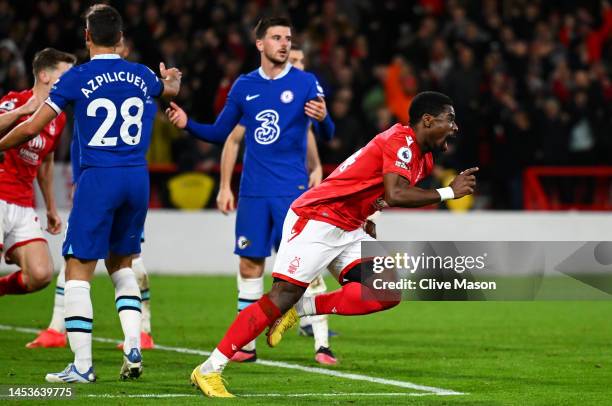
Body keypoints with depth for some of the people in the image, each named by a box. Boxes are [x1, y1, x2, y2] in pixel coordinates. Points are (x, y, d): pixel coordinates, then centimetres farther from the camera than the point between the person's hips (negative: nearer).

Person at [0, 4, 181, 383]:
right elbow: (171, 88, 36)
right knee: (121, 264, 21)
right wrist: (170, 79, 60)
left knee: (78, 270, 1)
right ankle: (133, 348, 7)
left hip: (98, 179, -5)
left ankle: (82, 365, -4)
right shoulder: (143, 76, 9)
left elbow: (31, 128, -4)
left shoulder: (77, 78, -5)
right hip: (138, 179, 5)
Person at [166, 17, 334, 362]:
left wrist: (323, 119, -29)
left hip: (292, 191, -3)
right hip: (253, 191, 3)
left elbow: (327, 135, -6)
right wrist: (187, 123, 0)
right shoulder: (244, 86, 8)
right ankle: (247, 344, 11)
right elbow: (221, 134, 17)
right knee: (250, 264, 4)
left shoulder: (305, 83, -1)